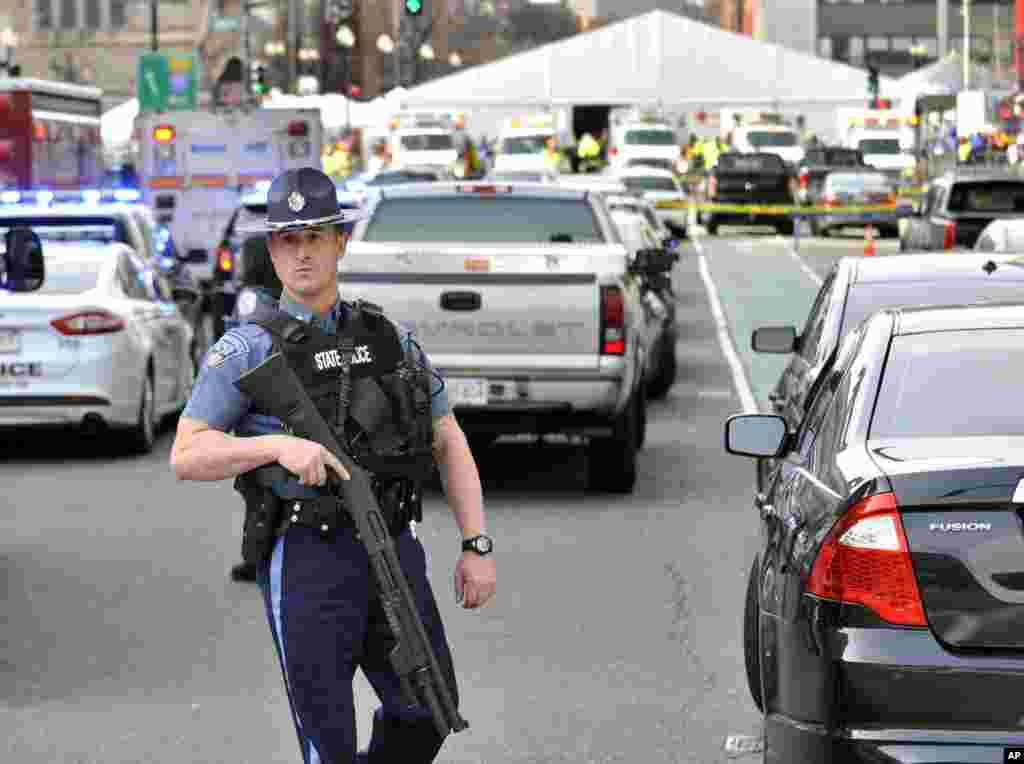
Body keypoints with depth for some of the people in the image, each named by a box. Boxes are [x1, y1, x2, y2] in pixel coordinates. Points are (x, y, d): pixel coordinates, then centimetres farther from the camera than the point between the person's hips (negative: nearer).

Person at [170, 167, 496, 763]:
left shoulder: (392, 339, 10)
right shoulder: (246, 350, -2)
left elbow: (449, 444, 13)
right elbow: (187, 457, -8)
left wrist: (478, 547, 3)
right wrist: (281, 445, -23)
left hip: (392, 553, 4)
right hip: (306, 563, -4)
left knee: (426, 711, 2)